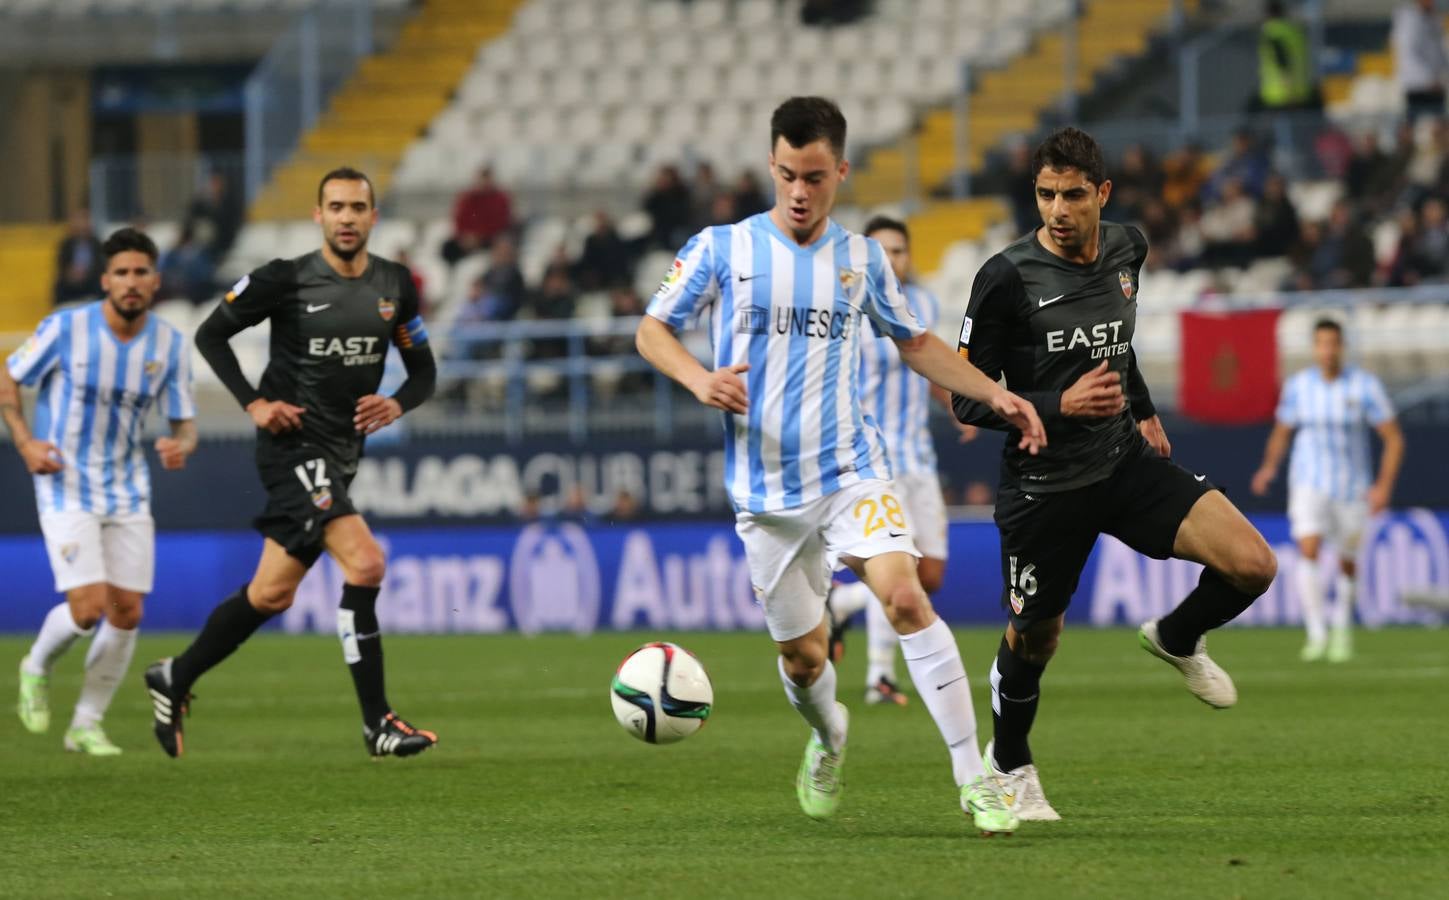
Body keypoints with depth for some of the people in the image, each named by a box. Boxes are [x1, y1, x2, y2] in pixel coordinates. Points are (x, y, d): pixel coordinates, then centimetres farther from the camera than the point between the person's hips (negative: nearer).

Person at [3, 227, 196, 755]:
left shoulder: (170, 345, -3)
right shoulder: (67, 328, -13)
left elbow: (185, 423, 3)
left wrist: (181, 446, -21)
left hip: (128, 494, 4)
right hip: (67, 489, -4)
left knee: (127, 613, 0)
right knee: (89, 608, -15)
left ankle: (87, 725, 18)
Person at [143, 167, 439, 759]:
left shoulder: (394, 287, 5)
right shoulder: (286, 280, -9)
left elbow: (423, 371, 14)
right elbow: (211, 334, 1)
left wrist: (397, 405, -8)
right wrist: (253, 403, -10)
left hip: (342, 454, 6)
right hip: (294, 444, -6)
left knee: (272, 594, 12)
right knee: (365, 562, -21)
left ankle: (176, 678, 32)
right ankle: (377, 722, -17)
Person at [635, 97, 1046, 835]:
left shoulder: (861, 259, 6)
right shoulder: (721, 250, -1)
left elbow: (914, 344, 19)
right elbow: (652, 330, 4)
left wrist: (994, 393, 7)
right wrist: (700, 380, -17)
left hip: (850, 469, 0)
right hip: (766, 489, 0)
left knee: (905, 597, -22)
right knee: (801, 653, 6)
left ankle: (974, 780, -22)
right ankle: (827, 737, 43)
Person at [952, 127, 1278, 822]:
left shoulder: (1125, 249, -1)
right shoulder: (1007, 278, -18)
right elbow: (967, 399, -15)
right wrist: (1061, 406, -26)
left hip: (1125, 460, 4)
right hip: (1043, 484, -4)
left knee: (1253, 565, -12)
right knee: (1035, 638, 10)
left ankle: (1176, 639, 20)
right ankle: (1008, 764, 39)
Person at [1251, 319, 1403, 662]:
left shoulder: (1365, 386, -9)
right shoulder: (1297, 386, -3)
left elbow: (1393, 438, -4)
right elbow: (1281, 432, 10)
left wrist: (1384, 486, -14)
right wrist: (1269, 466, -9)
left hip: (1352, 488, 0)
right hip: (1309, 487, 0)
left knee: (1347, 562, 12)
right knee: (1308, 553, -21)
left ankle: (1342, 627, 38)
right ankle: (1317, 635, -23)